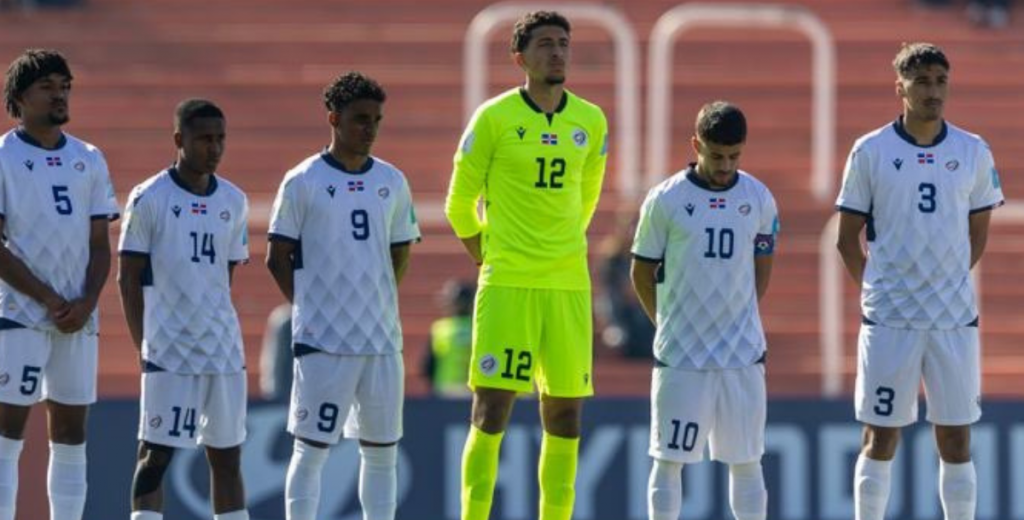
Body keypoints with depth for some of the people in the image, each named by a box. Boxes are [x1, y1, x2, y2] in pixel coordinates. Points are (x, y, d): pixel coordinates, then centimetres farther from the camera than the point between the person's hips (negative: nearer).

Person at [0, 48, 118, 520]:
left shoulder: (90, 161, 11)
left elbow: (100, 246, 11)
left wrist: (85, 303, -6)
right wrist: (50, 301, -13)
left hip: (79, 319, 5)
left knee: (70, 435, 7)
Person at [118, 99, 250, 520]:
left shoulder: (234, 202, 9)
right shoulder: (149, 199, -6)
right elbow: (129, 278, -3)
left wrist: (210, 323, 10)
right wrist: (144, 345, -6)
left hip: (224, 350, 5)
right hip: (168, 353, -5)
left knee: (227, 455, 9)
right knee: (155, 456, -4)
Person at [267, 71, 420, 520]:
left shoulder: (392, 183, 9)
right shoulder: (303, 182, -4)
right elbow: (278, 258, 0)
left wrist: (378, 306, 8)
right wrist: (311, 309, -2)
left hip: (382, 339, 5)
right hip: (322, 342, -5)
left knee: (382, 449, 8)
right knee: (311, 448, -3)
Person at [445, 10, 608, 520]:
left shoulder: (591, 122, 8)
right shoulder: (494, 119, -4)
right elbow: (461, 201, 5)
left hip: (569, 286, 4)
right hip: (506, 284, -4)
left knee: (565, 415, 4)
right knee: (491, 411, -7)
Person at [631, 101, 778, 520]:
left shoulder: (758, 199, 3)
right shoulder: (665, 200, -5)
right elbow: (642, 272, 4)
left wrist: (740, 322, 8)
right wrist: (670, 326, 6)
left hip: (744, 355, 2)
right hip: (679, 358, -2)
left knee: (746, 462, 7)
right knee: (669, 461, 0)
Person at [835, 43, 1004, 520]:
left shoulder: (973, 153, 4)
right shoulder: (870, 152, -1)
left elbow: (978, 233, 14)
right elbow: (848, 237, 5)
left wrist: (948, 281, 9)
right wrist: (878, 288, 3)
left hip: (956, 318, 2)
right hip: (889, 319, -2)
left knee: (956, 440, 4)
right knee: (881, 439, 2)